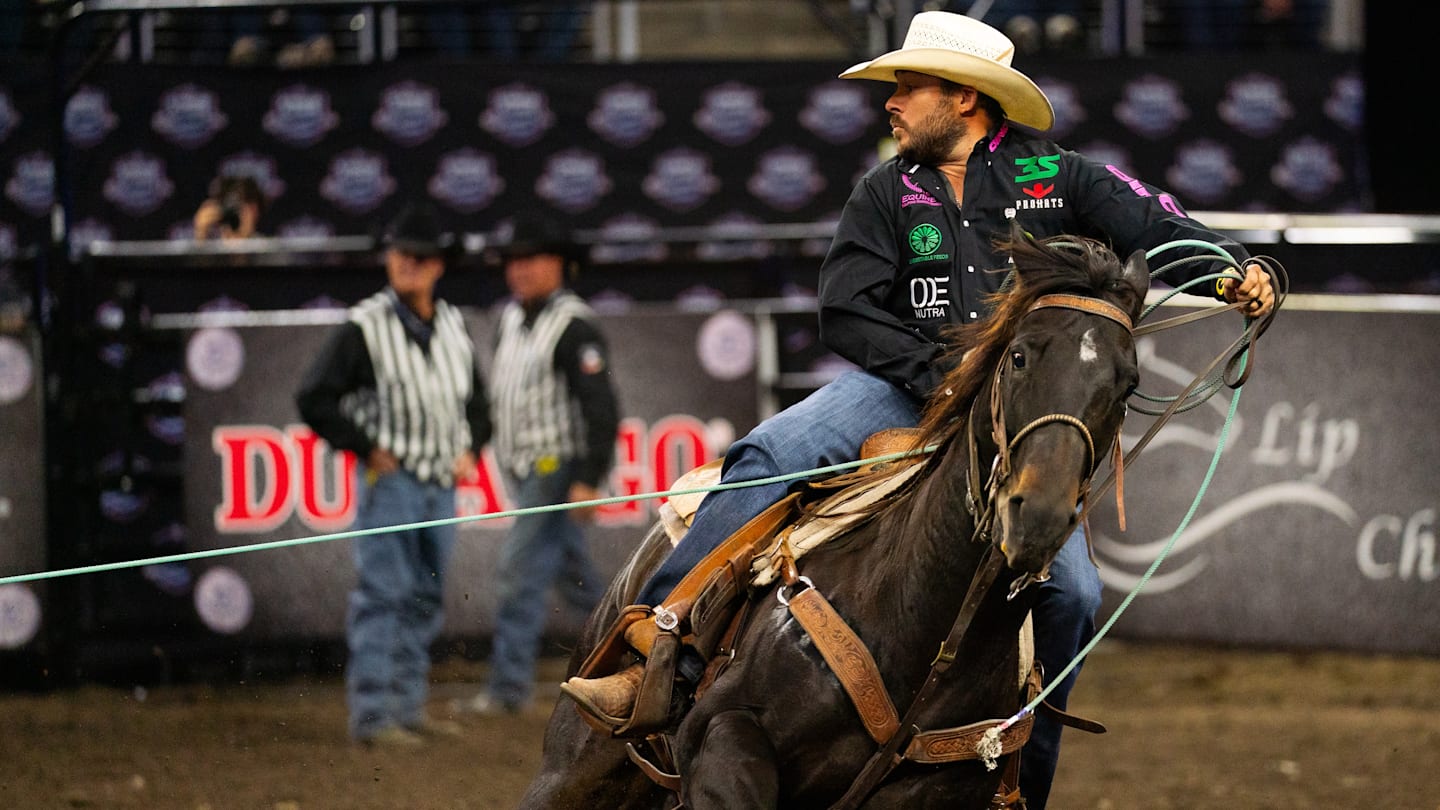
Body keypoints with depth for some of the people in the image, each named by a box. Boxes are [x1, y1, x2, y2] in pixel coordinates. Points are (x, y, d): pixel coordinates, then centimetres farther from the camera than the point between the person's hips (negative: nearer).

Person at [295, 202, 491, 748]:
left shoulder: (453, 326, 10)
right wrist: (366, 449, -11)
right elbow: (315, 399, -9)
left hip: (441, 483, 7)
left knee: (425, 601, 11)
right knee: (382, 596, -10)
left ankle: (408, 708, 19)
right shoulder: (365, 328, -8)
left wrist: (471, 448, 9)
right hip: (390, 479, -7)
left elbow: (475, 396, 25)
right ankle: (372, 715, -10)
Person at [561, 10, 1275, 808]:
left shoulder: (1051, 174, 6)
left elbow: (1153, 226, -3)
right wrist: (941, 379, -14)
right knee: (766, 456, -25)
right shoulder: (886, 193, 9)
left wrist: (1235, 269, -22)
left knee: (1070, 594, -16)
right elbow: (846, 314, 0)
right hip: (906, 391, 1)